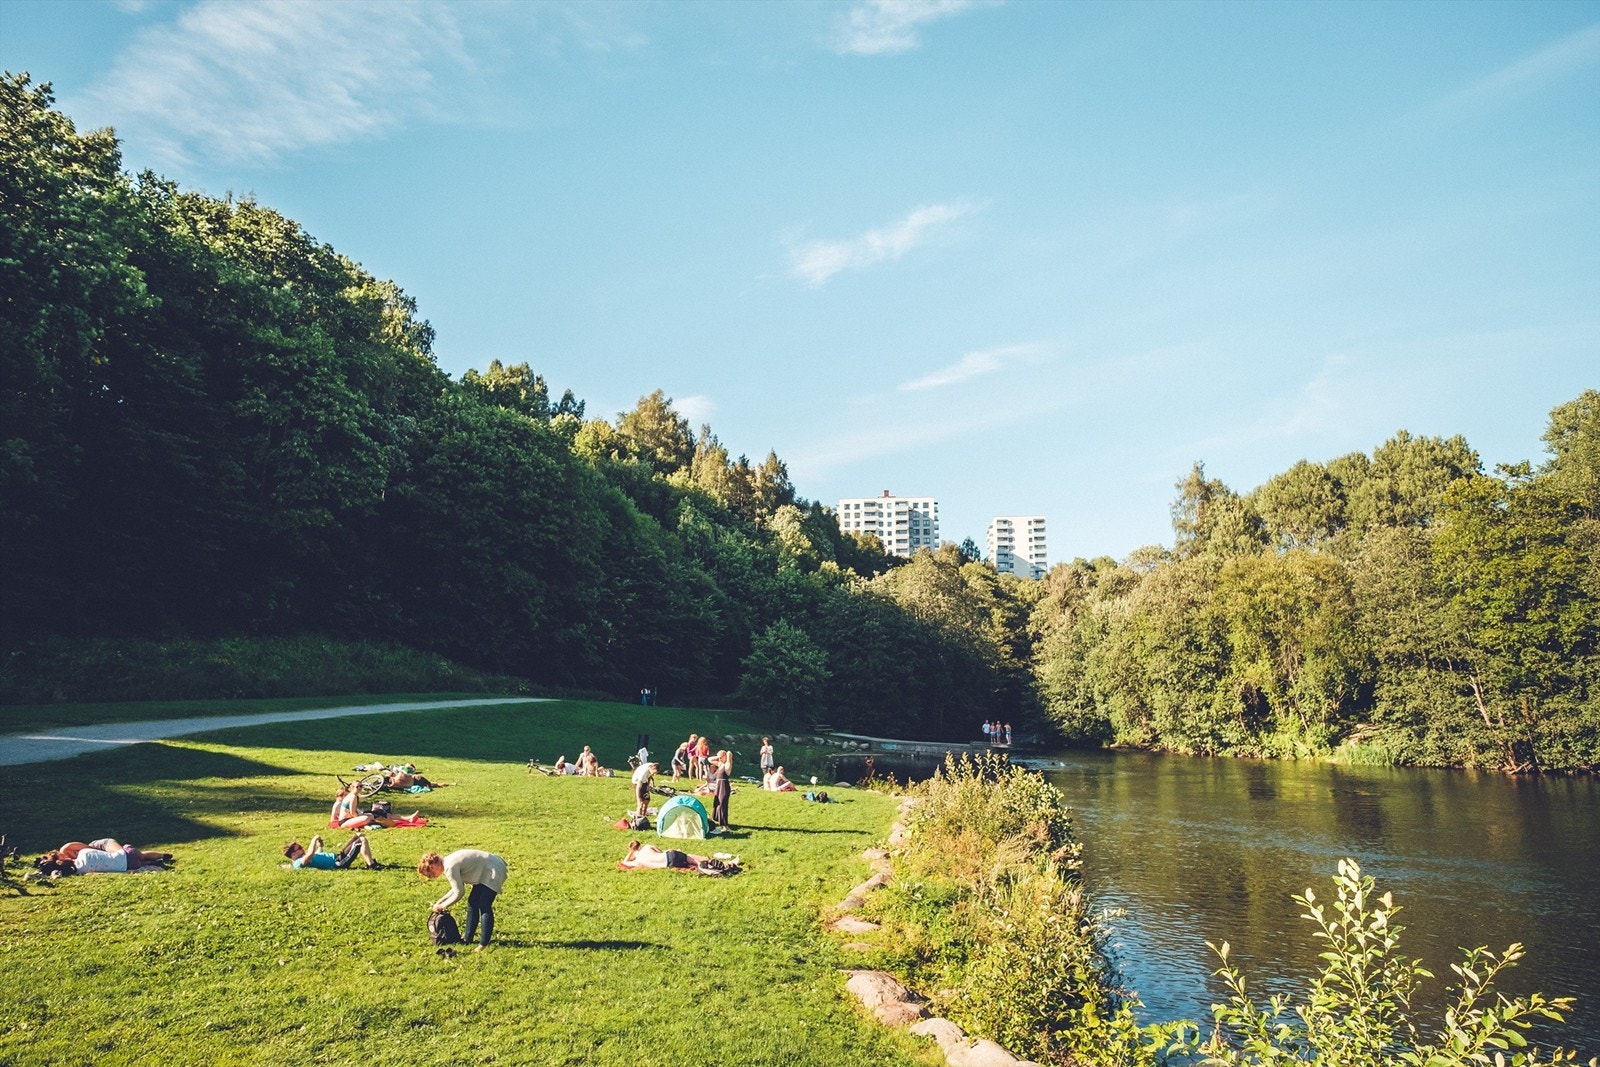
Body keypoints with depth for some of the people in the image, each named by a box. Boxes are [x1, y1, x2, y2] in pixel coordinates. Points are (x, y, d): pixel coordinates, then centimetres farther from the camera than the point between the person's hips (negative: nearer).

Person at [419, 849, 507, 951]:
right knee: (472, 902, 15)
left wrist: (443, 906, -3)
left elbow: (459, 893, -16)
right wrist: (441, 900, 13)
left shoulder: (450, 867, -22)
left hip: (494, 871, -11)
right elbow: (458, 887, 17)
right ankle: (467, 938, 24)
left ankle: (484, 945, -6)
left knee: (484, 907, -10)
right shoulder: (448, 863, 7)